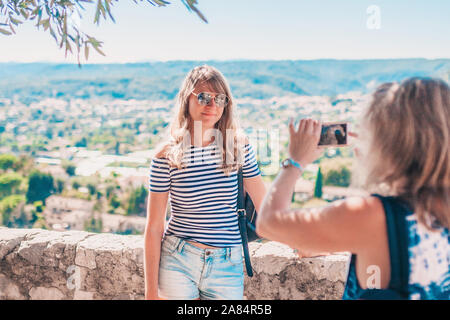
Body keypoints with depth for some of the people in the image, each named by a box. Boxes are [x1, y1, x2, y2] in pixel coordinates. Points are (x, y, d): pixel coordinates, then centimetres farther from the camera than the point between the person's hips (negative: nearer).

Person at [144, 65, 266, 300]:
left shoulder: (238, 146, -3)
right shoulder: (167, 155, -7)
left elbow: (265, 205, 5)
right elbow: (154, 228, -5)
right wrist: (151, 291, -5)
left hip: (227, 267, 2)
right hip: (177, 263, -1)